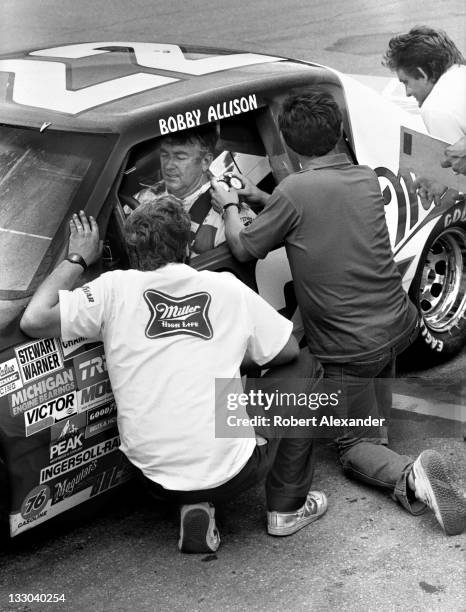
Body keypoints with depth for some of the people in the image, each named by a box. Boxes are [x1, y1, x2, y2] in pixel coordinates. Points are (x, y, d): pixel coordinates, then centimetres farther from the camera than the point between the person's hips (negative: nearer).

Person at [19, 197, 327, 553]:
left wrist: (77, 259, 3)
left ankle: (195, 507, 10)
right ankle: (288, 507, 23)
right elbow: (288, 351, 9)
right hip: (230, 474, -1)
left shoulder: (115, 289, -6)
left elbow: (34, 320, -10)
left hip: (156, 478, 2)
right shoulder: (227, 288, -1)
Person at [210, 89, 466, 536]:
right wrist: (263, 200, 21)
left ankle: (407, 475, -18)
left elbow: (243, 249, -4)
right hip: (399, 324, 6)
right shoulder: (367, 180, 3)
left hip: (350, 347, -6)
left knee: (356, 447, 7)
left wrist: (229, 207, 14)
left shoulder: (294, 191, -15)